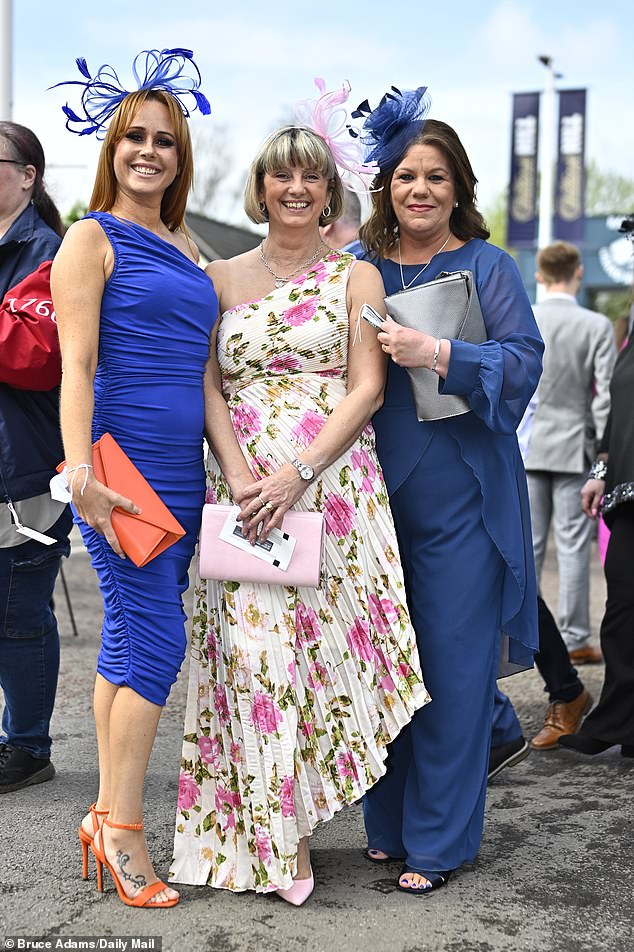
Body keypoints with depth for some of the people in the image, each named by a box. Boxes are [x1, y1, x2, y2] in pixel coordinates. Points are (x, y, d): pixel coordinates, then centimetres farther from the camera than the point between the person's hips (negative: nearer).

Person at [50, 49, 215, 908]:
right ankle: (122, 826, 2)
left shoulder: (186, 247, 19)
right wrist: (82, 471, -21)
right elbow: (76, 363, -10)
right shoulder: (93, 237, -1)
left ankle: (108, 817, 17)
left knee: (131, 636, 9)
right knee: (155, 634, -9)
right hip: (121, 464, -7)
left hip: (182, 470, 7)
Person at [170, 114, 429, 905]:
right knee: (252, 646, -5)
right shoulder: (223, 277, 14)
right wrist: (237, 470, -11)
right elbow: (208, 386, 7)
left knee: (322, 639, -5)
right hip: (242, 484, 1)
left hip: (333, 482, -1)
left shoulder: (355, 276, 9)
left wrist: (300, 471, -14)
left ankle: (295, 822, 11)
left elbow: (366, 389, -1)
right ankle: (278, 844, 3)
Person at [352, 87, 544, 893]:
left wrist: (434, 354, -20)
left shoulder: (486, 267, 3)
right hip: (372, 492, 3)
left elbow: (524, 364, -8)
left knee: (451, 666, 0)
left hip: (459, 497, -3)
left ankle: (437, 839, 12)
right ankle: (387, 824, 23)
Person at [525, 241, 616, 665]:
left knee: (528, 545, 9)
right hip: (574, 446, -2)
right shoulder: (597, 326, -7)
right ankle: (575, 639, 7)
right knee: (573, 545, 2)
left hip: (526, 447, 3)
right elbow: (606, 393, -8)